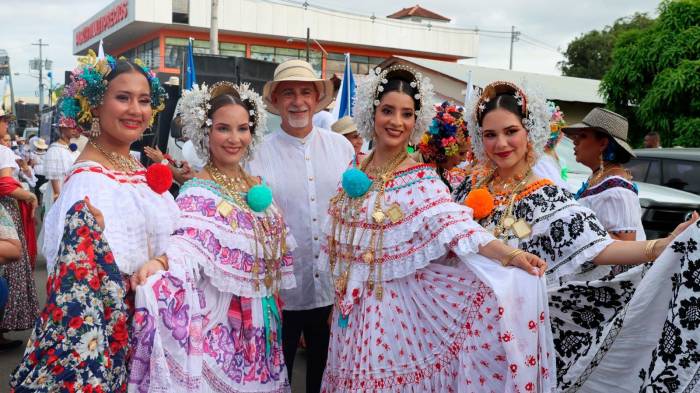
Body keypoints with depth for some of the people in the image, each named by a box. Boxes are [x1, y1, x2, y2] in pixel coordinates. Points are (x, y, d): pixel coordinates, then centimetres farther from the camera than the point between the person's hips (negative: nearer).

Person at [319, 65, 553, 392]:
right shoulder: (354, 170, 6)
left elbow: (455, 227, -26)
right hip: (351, 305, 5)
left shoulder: (421, 181, -10)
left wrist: (508, 255, -40)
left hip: (393, 307, -5)